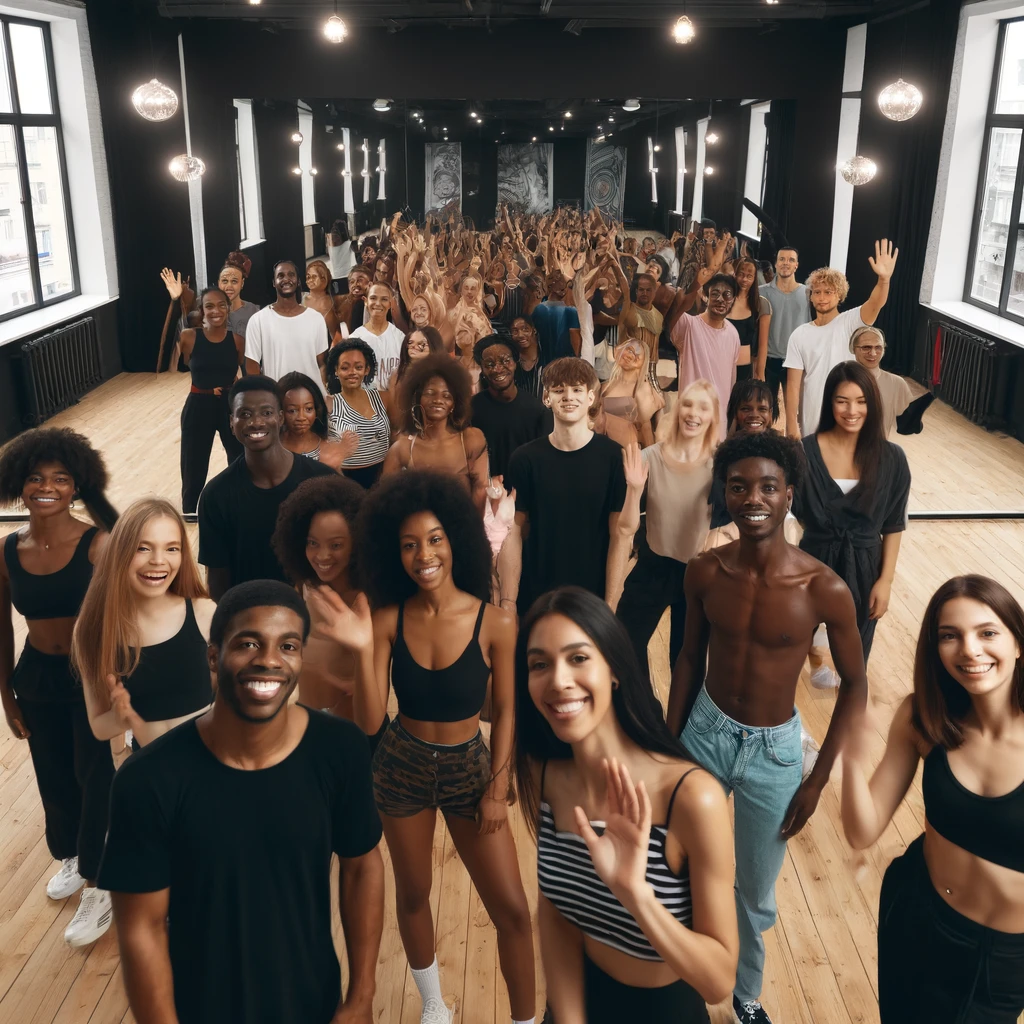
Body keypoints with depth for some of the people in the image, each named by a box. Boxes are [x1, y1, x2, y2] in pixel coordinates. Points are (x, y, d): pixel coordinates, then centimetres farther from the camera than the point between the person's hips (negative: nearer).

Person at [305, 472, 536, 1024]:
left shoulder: (495, 623, -18)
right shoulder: (389, 619, -14)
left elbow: (504, 710, -5)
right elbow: (369, 722, -16)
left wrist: (498, 788, -4)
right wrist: (362, 650, -30)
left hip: (470, 768, -1)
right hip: (401, 769, 2)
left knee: (512, 909, 1)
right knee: (412, 895, 19)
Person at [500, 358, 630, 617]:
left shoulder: (613, 457, -7)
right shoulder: (525, 458, -2)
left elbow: (620, 535, -7)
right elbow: (513, 533, -2)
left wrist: (610, 604, -10)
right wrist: (507, 601, -7)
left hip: (593, 597, -1)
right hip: (533, 597, 1)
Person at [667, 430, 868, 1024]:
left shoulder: (825, 590, -21)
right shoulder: (704, 572, -13)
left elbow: (855, 686, -8)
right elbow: (691, 658, 1)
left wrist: (818, 780, -7)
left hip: (774, 751, -1)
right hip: (705, 733, 2)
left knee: (755, 895, 17)